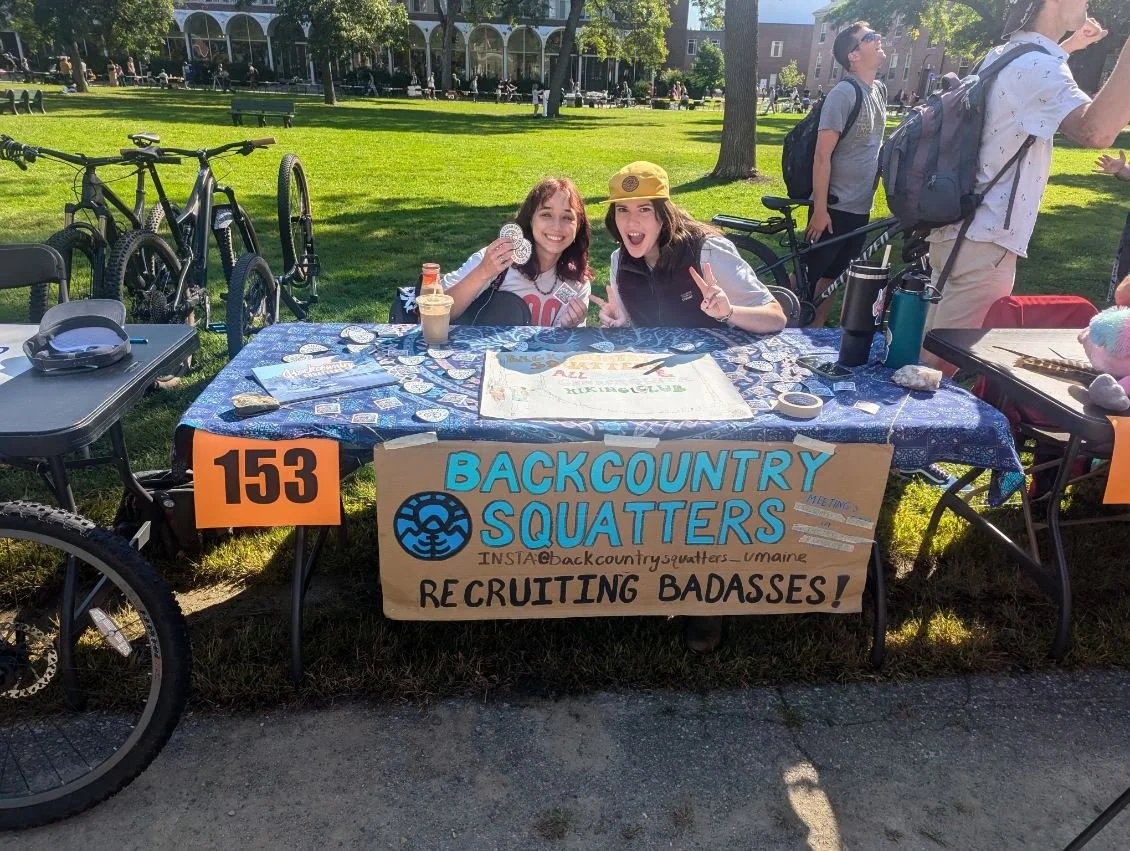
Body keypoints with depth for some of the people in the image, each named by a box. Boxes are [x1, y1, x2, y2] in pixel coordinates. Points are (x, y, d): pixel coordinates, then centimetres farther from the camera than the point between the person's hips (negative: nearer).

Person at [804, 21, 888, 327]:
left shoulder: (879, 90, 10)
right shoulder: (844, 93, -15)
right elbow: (822, 156, -18)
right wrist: (820, 209, -20)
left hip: (860, 207, 8)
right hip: (835, 207, -8)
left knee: (833, 277, 14)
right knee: (809, 274, 1)